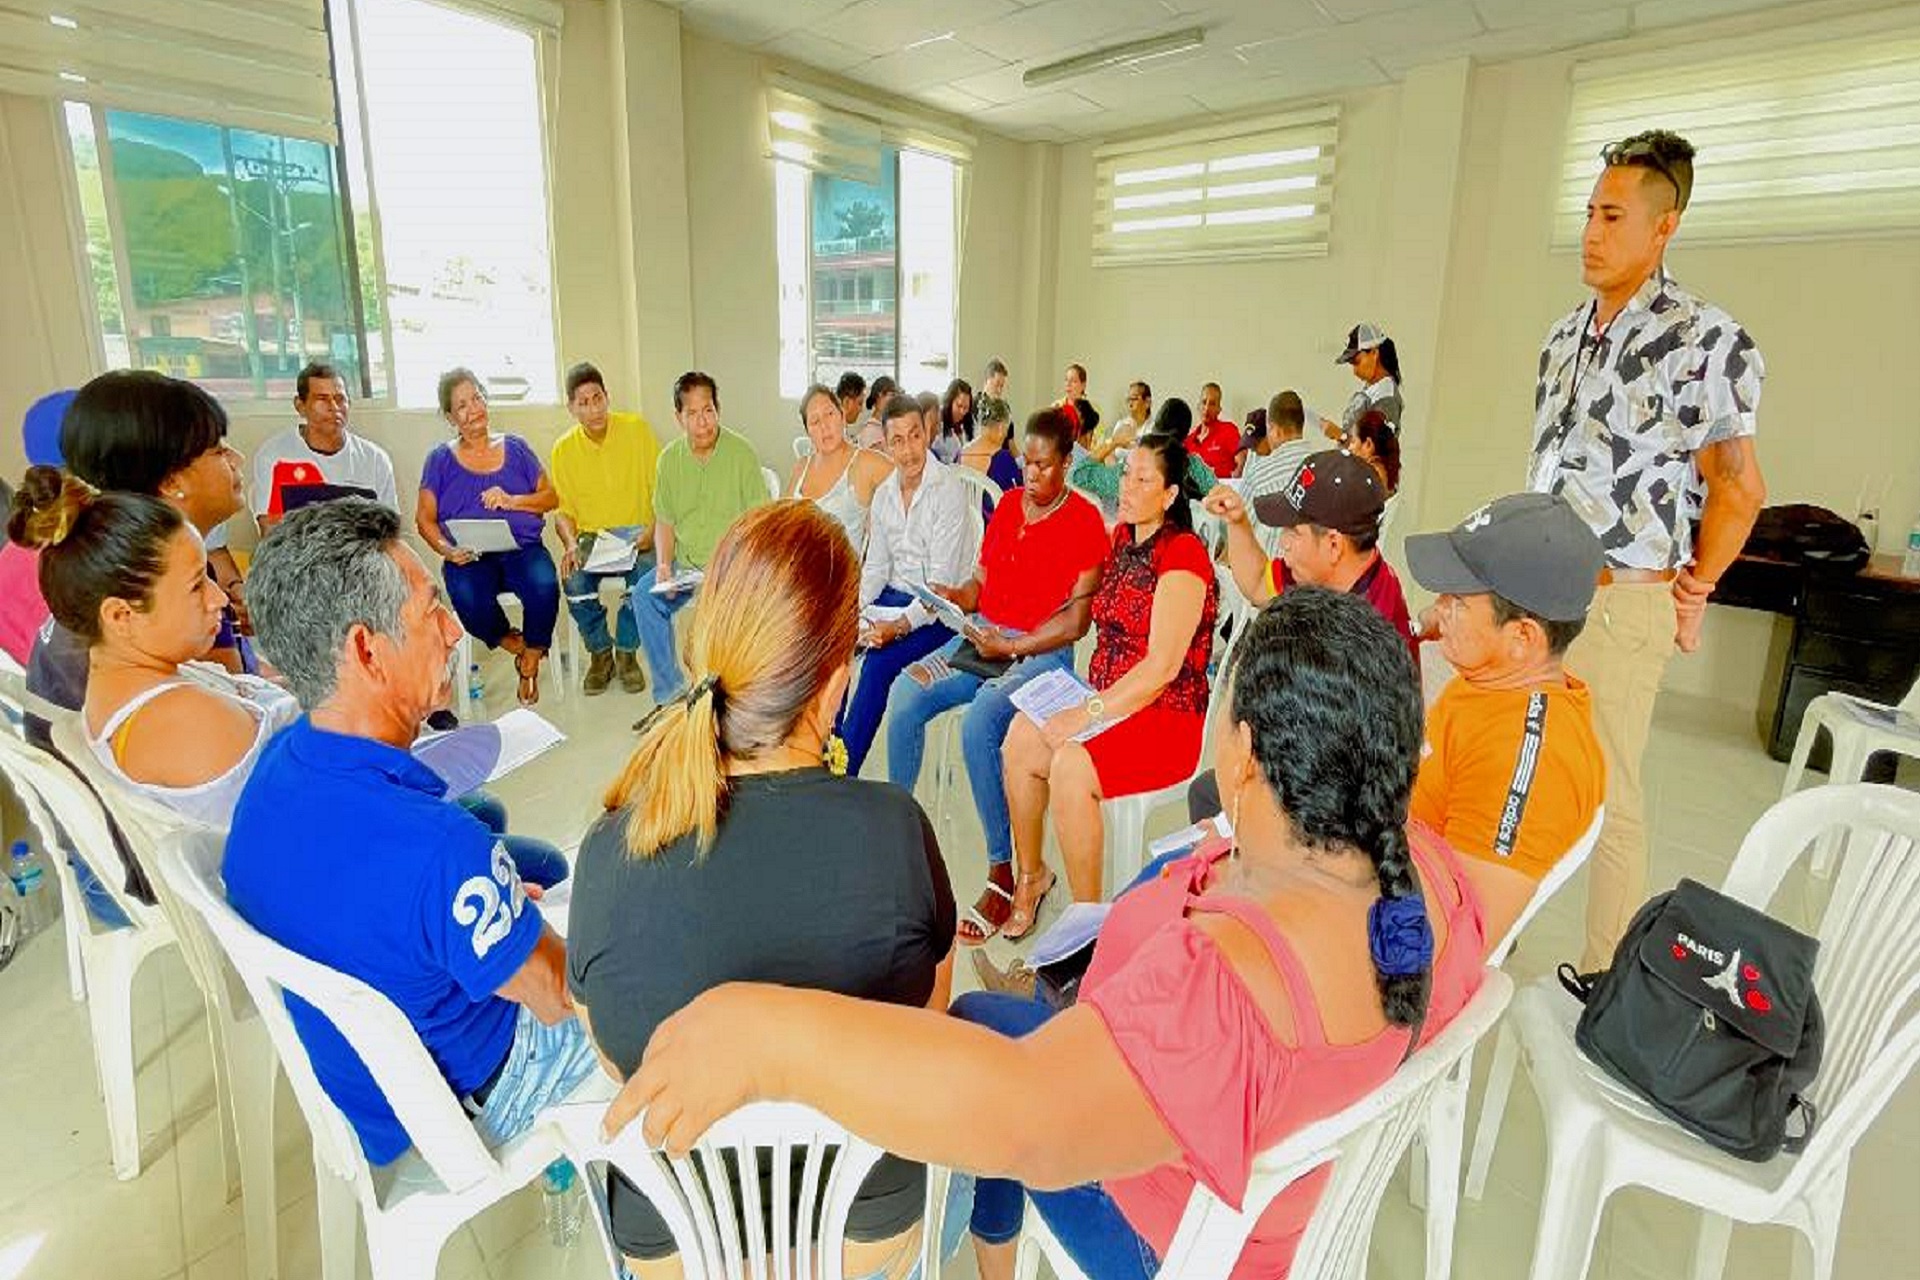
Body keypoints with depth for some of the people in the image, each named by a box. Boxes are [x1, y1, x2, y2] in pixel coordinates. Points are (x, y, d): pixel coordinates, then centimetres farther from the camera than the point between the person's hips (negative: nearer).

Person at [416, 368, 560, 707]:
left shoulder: (515, 448, 14)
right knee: (468, 599, -34)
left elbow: (551, 498, 11)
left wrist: (511, 501, -8)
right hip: (469, 556, 0)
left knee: (544, 586, -32)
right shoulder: (441, 459, 11)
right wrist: (446, 549, -13)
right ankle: (517, 646, -3)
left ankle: (531, 660, -7)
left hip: (522, 549, 1)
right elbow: (425, 519, 6)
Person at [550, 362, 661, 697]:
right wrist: (570, 544, -15)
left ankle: (626, 651, -8)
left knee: (648, 572, -33)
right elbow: (563, 510, 7)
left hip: (636, 534, -1)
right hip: (591, 536, 2)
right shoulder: (563, 450, 5)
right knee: (574, 580, -29)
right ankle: (600, 653, -3)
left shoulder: (636, 429, -1)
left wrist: (652, 529, -16)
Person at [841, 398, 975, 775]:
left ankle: (844, 773, -13)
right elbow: (875, 567, 11)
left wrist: (899, 626, -29)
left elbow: (941, 583, -19)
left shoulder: (949, 491, -15)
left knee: (878, 662, -27)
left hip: (938, 610, -6)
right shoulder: (884, 494, 8)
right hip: (892, 599, 7)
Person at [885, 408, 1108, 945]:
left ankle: (1004, 873, -21)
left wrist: (1012, 647, -17)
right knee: (905, 693, -19)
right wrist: (955, 597, -6)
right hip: (982, 637, 6)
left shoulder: (1085, 521, -4)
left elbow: (1077, 620, -9)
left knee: (978, 722, -32)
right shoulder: (1007, 504, 15)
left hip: (1042, 652, -6)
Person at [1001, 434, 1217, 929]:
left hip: (1168, 717, -7)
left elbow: (1162, 668, -20)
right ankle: (1030, 874, 5)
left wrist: (1089, 713, -22)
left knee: (1071, 766, -29)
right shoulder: (1121, 539, 12)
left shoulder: (1183, 554, -13)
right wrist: (1085, 706, 4)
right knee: (1021, 736, -15)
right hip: (1110, 704, 7)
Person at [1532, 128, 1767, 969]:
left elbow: (1738, 489, -7)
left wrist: (1691, 592, 0)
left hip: (1619, 602, -7)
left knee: (1606, 797, 2)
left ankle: (1608, 976, 19)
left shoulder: (1704, 341, -10)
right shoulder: (1565, 335, 12)